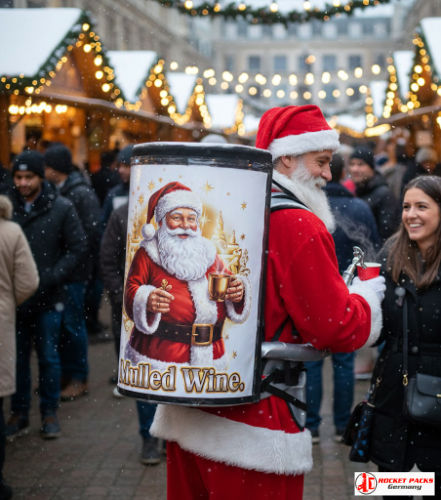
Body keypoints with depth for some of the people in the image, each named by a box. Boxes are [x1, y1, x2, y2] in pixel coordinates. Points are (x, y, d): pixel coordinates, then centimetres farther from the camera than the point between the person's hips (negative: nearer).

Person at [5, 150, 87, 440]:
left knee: (48, 356, 9)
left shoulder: (61, 208, -4)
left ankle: (50, 413, 22)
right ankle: (19, 413, 23)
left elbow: (78, 248, -3)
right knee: (17, 357, 10)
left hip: (48, 298, -1)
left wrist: (51, 278, -14)